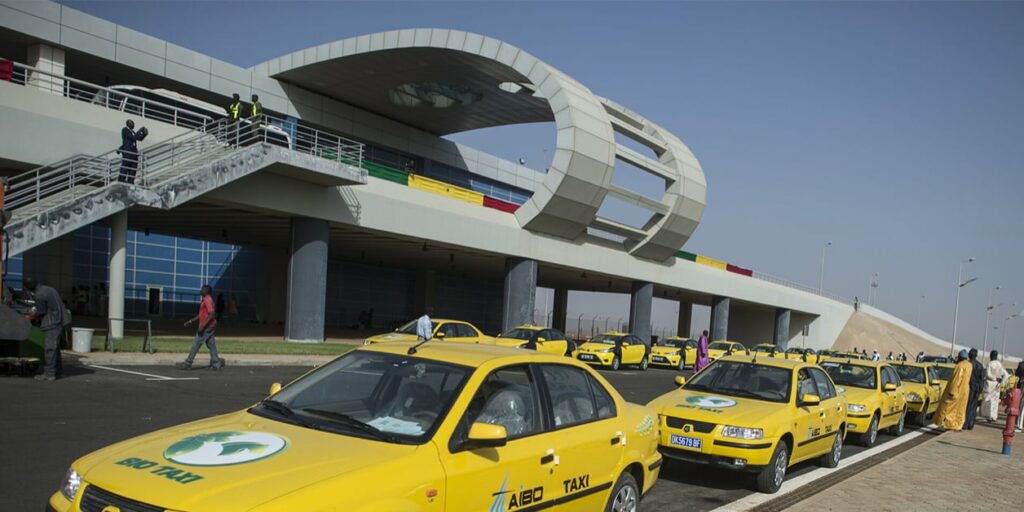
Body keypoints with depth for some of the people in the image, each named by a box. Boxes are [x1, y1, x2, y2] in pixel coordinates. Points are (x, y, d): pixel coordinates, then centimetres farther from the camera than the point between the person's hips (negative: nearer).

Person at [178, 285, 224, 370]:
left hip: (207, 327, -10)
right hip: (209, 327, 10)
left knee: (196, 344, -3)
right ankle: (216, 363, 10)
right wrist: (191, 321, 21)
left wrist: (202, 326, -26)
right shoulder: (204, 300, 16)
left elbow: (212, 315, -24)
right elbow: (201, 315, 25)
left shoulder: (208, 300, -16)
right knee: (211, 345, 9)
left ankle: (188, 363, 3)